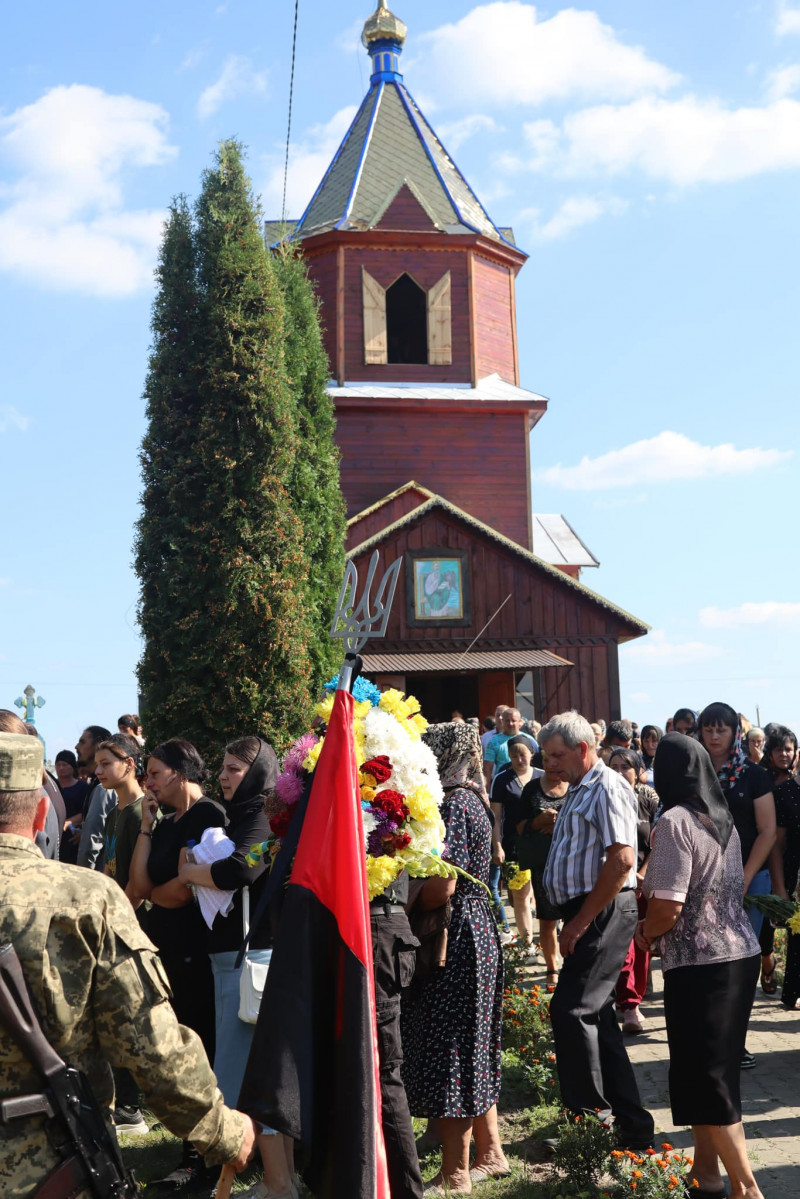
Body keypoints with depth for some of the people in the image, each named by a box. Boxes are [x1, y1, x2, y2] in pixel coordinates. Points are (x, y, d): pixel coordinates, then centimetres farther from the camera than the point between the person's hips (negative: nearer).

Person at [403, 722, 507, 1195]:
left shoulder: (453, 805, -17)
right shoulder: (473, 800, 12)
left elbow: (441, 887, -23)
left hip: (457, 939, -10)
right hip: (479, 931, 10)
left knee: (448, 1053, -1)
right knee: (473, 1050, 18)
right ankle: (490, 1152, 29)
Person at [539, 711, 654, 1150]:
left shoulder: (607, 788, -12)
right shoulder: (577, 792, 18)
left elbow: (621, 860, -22)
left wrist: (581, 921, -19)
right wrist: (574, 920, 14)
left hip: (604, 913, -11)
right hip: (585, 914, 11)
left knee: (570, 1010, -14)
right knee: (596, 1015, 13)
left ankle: (590, 1115, -6)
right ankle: (632, 1125, 22)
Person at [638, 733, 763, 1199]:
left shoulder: (676, 821, -15)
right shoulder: (724, 819, 9)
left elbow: (668, 907, -21)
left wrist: (644, 934, -1)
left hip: (700, 965, -8)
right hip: (741, 953, 8)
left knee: (706, 1078, 1)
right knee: (715, 1068, 16)